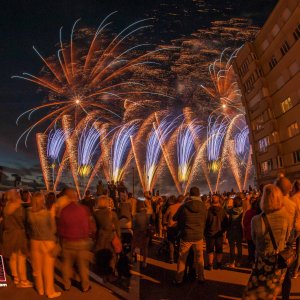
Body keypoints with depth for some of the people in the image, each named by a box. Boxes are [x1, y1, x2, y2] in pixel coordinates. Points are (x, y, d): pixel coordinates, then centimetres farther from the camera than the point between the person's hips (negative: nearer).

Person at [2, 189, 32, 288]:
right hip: (18, 234, -7)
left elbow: (5, 221, 9)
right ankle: (23, 281, 9)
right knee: (21, 258, 2)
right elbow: (24, 220, -12)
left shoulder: (6, 208, 3)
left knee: (13, 257, 17)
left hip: (8, 234, 7)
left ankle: (16, 278, 30)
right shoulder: (19, 208, -18)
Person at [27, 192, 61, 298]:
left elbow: (29, 227, 2)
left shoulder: (29, 213, -11)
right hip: (47, 242, -4)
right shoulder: (47, 213, -21)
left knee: (37, 267, 19)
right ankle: (50, 291, 23)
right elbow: (53, 228, -9)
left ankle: (40, 289, 35)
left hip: (34, 242, 4)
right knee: (48, 268, 10)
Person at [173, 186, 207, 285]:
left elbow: (175, 218, 1)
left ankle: (179, 279, 18)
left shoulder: (184, 206, -13)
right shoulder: (203, 207, -7)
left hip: (186, 236, -2)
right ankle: (201, 278, 29)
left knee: (182, 258, 10)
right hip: (199, 236, 2)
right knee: (199, 258, 18)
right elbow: (205, 221, 7)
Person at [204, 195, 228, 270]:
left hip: (210, 233, -3)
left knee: (210, 250, 8)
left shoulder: (209, 210, -17)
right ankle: (219, 265, 23)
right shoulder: (222, 210, -7)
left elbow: (205, 222, -9)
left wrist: (205, 231, 5)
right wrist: (223, 230, 12)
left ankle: (210, 265, 12)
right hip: (219, 233, 3)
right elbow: (226, 222, 1)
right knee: (219, 250, 15)